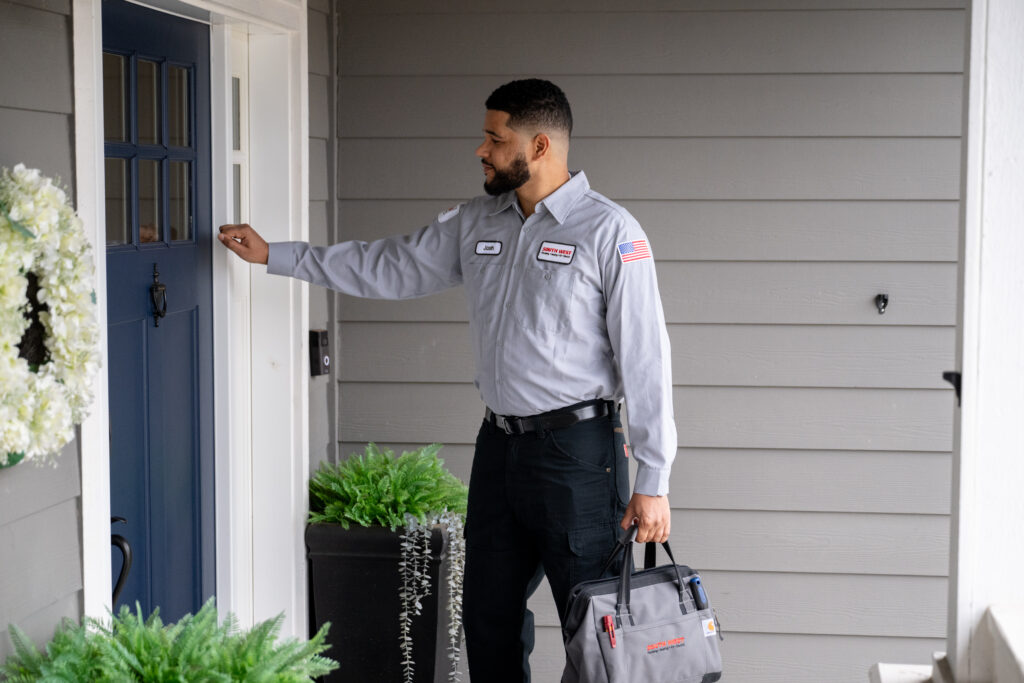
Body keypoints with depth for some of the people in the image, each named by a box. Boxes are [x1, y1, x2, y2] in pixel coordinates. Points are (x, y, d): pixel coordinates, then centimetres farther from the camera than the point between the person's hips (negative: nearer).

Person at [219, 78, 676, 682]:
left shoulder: (609, 231, -11)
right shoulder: (476, 223, 10)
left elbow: (645, 359, -13)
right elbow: (389, 267, 17)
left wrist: (652, 481, -16)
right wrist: (274, 256, 15)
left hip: (577, 451, -7)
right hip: (500, 444, 7)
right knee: (489, 617, 14)